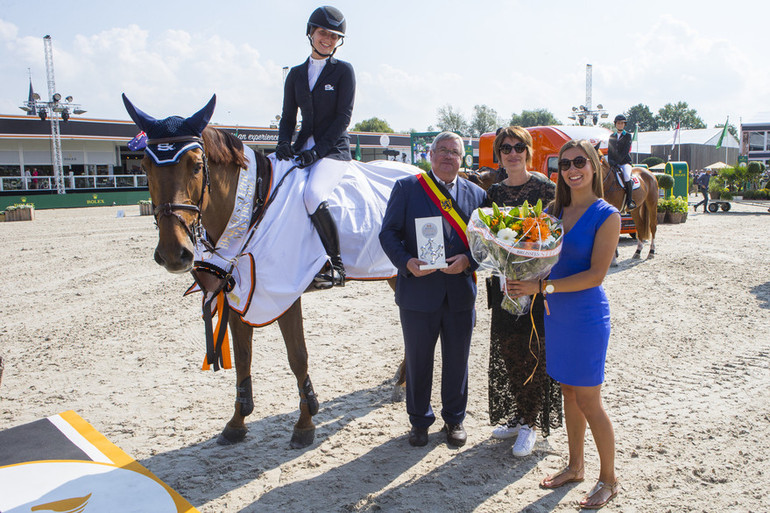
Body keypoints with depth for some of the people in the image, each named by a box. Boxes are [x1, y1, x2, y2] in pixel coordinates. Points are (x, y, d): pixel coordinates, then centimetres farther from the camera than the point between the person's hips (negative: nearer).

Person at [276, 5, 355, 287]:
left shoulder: (343, 71, 1)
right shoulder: (296, 74, 14)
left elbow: (343, 117, -7)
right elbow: (288, 117, 15)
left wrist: (317, 150, -16)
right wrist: (284, 143, -7)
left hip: (333, 149, -6)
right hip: (302, 148, 6)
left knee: (313, 194, -32)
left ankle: (336, 266, -20)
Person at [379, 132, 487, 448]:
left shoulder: (476, 194, 7)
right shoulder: (407, 187, 0)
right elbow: (388, 233, -3)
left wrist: (468, 260, -15)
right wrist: (406, 262, -20)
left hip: (461, 293, 2)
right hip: (418, 291, -1)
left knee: (457, 361, 14)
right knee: (418, 361, 11)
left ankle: (454, 419, 34)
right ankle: (419, 421, 31)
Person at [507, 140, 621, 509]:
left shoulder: (606, 215, -10)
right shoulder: (553, 211, 7)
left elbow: (596, 274, -16)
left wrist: (543, 286, -20)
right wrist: (522, 281, -9)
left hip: (586, 314, -6)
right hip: (556, 312, 6)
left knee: (588, 402, 3)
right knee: (568, 393, 16)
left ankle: (608, 479, 22)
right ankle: (575, 466, 33)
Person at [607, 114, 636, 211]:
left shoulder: (628, 136, 5)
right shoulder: (612, 136, 17)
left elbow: (625, 151, -7)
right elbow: (610, 151, 11)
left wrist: (617, 162, -19)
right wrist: (610, 161, -8)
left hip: (625, 162, -4)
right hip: (613, 163, 5)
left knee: (626, 176, -29)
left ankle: (630, 201, -21)